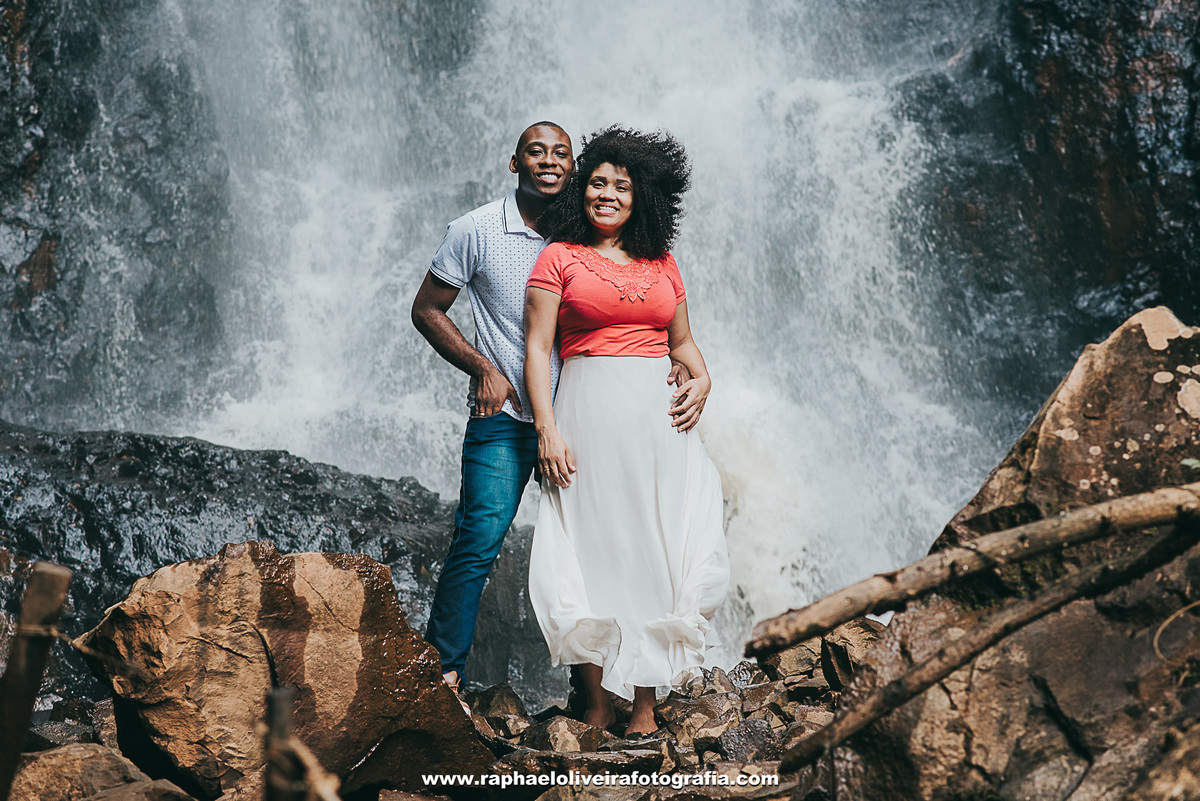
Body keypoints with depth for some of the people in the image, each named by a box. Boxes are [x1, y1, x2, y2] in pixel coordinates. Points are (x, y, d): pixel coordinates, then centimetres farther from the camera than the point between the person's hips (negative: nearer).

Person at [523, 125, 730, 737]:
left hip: (657, 417, 3)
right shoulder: (560, 257, 6)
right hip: (588, 412, -3)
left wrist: (702, 379, 0)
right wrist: (547, 428, -10)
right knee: (593, 550, -3)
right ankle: (597, 704, 5)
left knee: (654, 551, 0)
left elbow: (682, 341, 22)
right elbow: (537, 346, 0)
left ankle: (645, 702, 5)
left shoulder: (661, 263, 16)